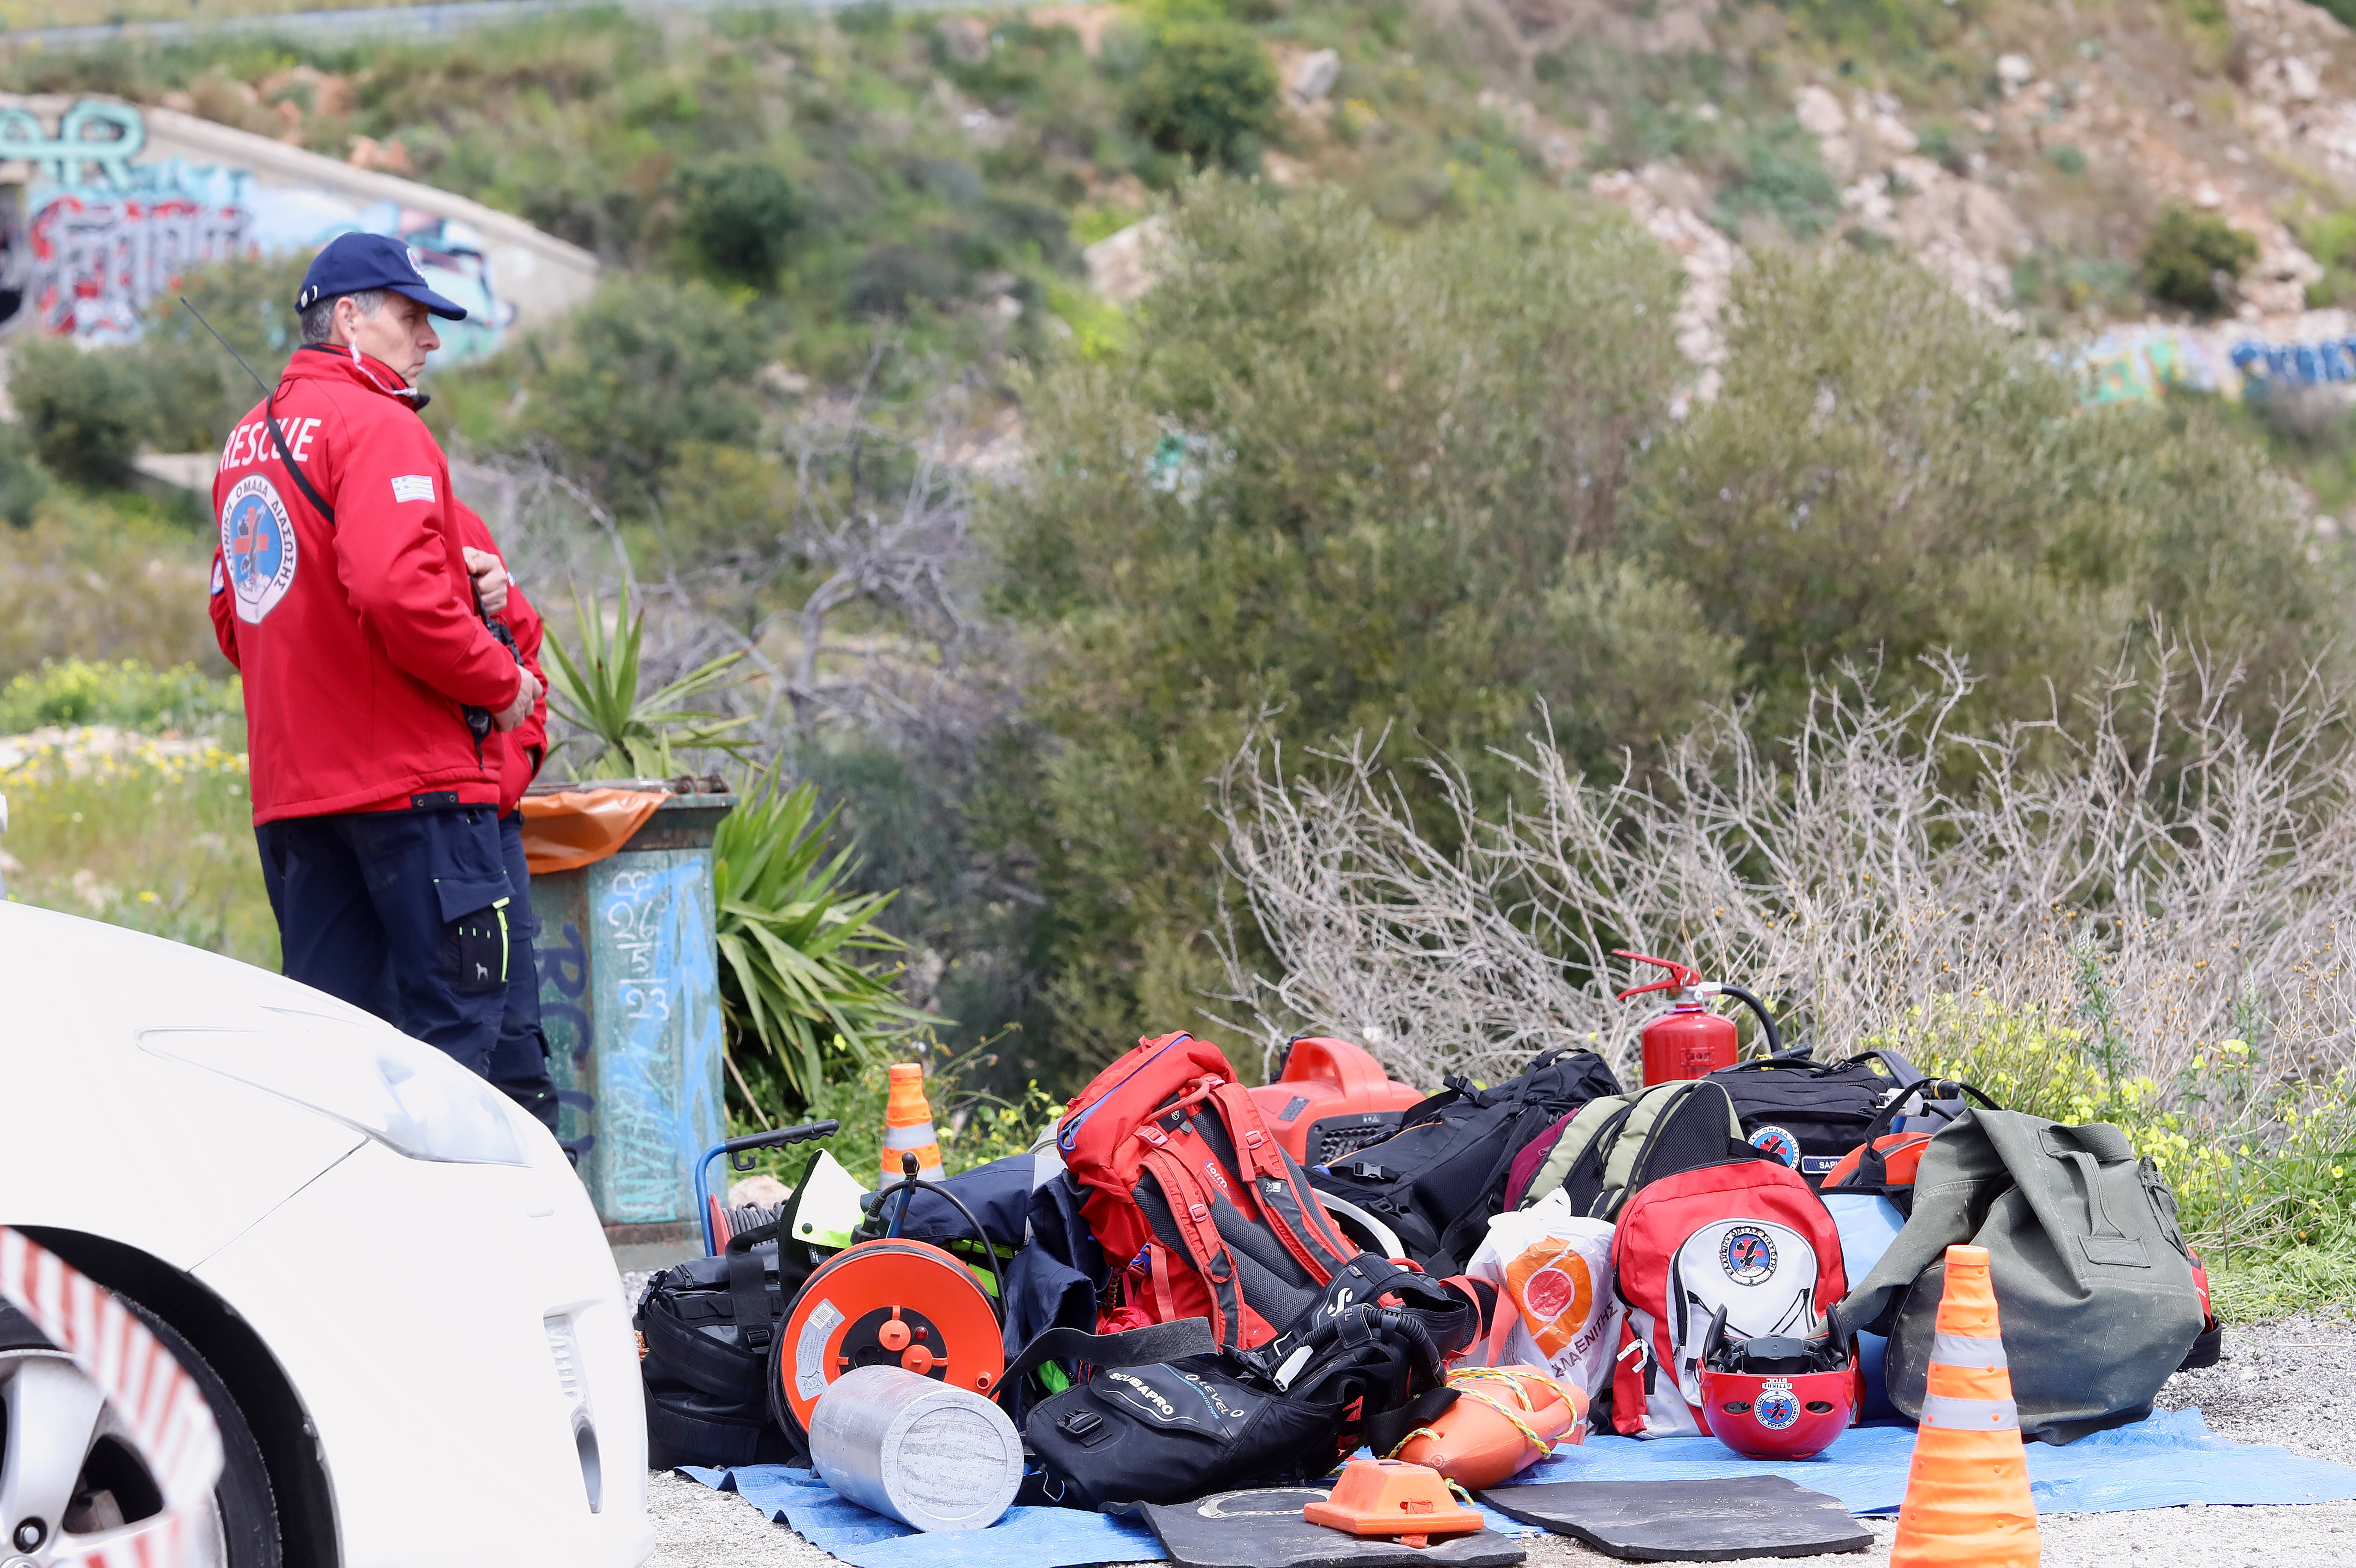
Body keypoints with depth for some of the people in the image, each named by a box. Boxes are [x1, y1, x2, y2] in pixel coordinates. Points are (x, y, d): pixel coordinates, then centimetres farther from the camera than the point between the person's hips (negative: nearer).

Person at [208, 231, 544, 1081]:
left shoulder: (249, 439, 17)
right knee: (454, 1012, -6)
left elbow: (231, 612, 23)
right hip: (412, 777, -9)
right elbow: (399, 591, -24)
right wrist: (501, 682, -12)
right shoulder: (377, 427, -11)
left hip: (289, 784, 9)